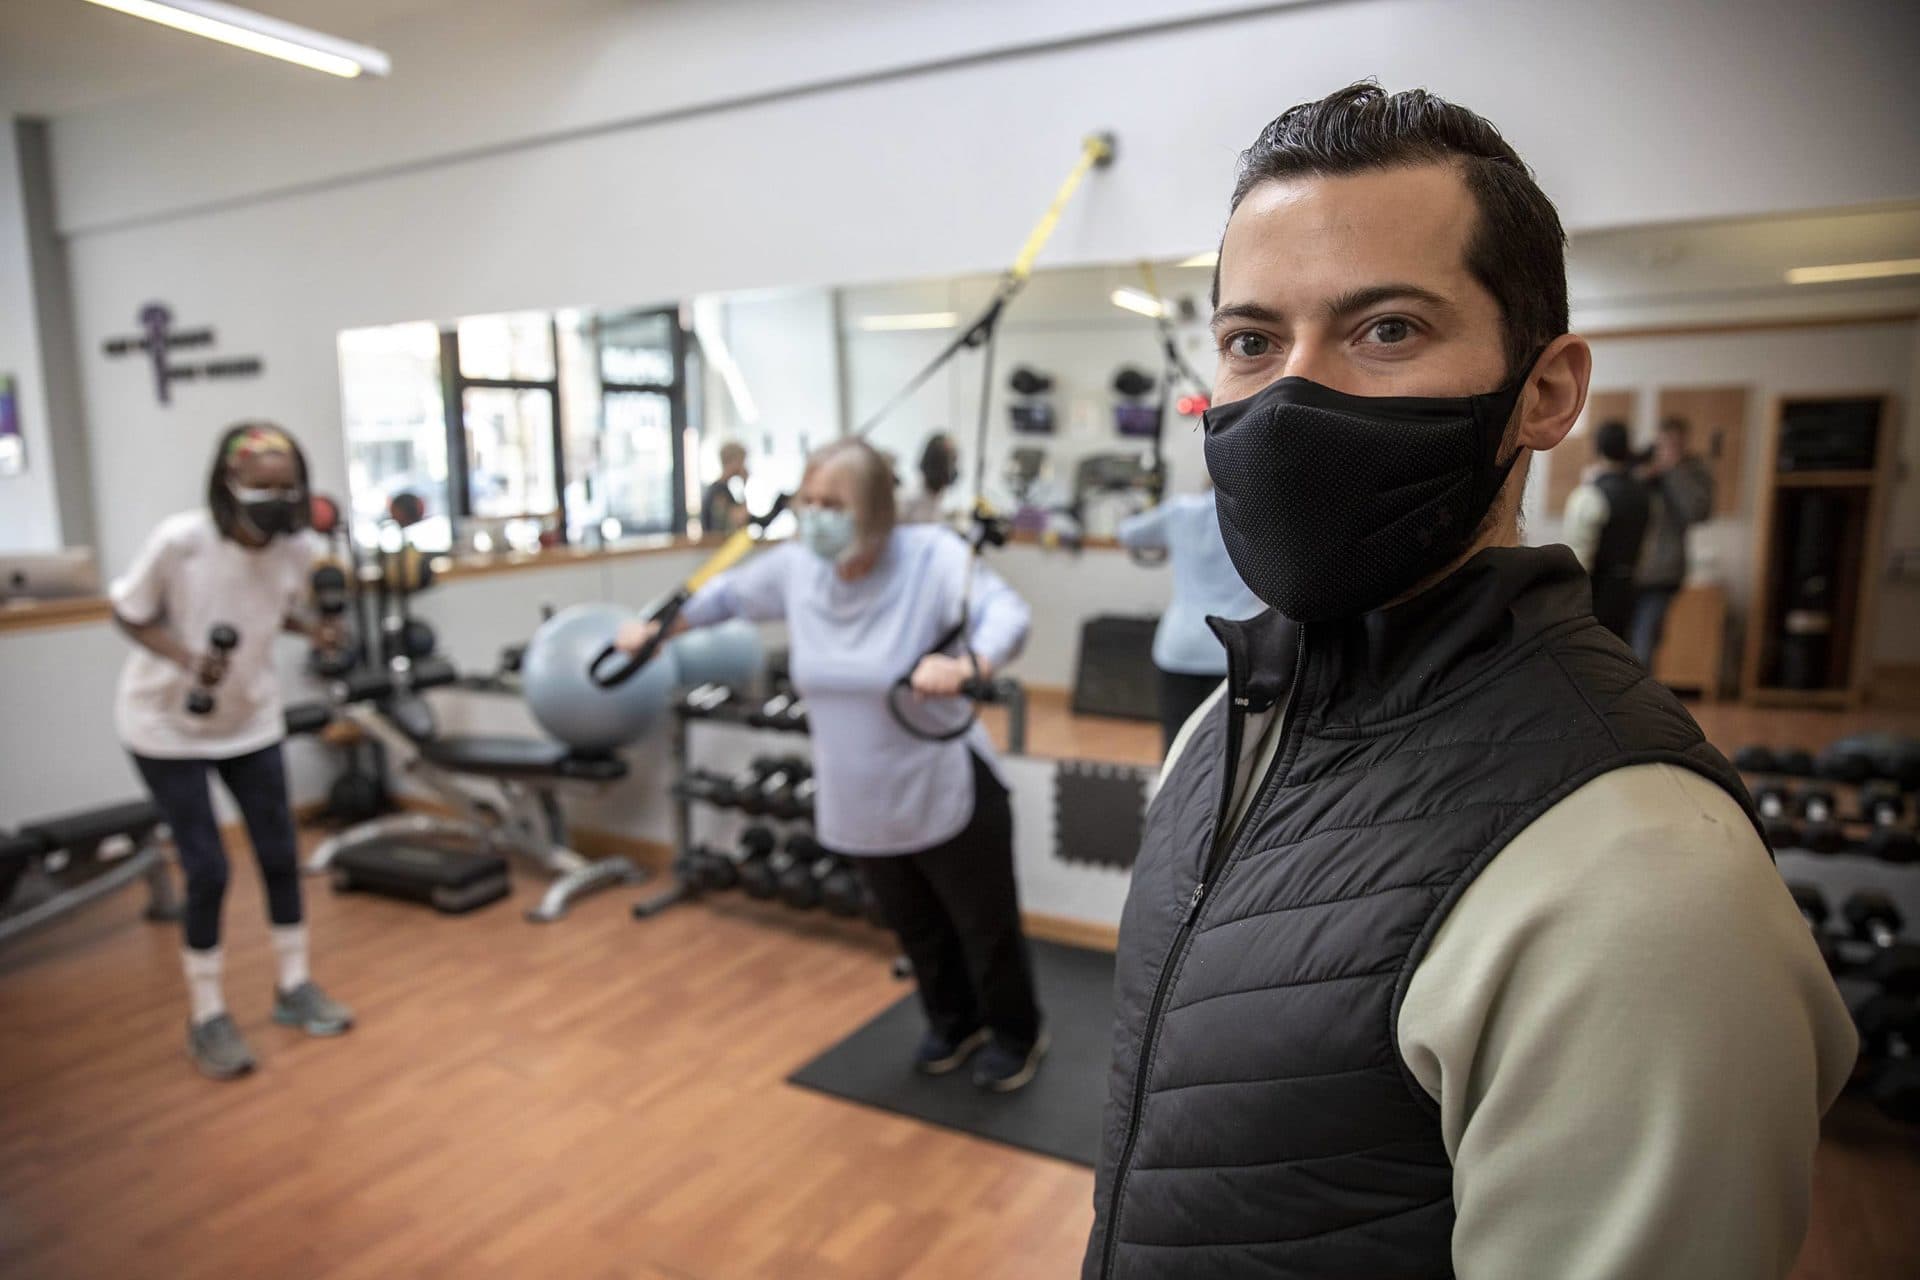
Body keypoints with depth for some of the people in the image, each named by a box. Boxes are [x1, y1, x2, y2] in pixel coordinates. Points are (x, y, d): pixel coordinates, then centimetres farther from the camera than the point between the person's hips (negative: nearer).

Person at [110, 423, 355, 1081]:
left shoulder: (296, 551, -14)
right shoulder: (177, 541, -25)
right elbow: (129, 613, -11)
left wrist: (311, 629, -17)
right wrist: (185, 657, -29)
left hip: (251, 721, 4)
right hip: (167, 725, -4)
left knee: (280, 855, 7)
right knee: (207, 870, -3)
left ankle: (294, 987, 27)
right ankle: (207, 1017, 17)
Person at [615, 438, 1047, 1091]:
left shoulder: (931, 556, -22)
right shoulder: (795, 567, -6)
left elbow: (1007, 611, -37)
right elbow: (732, 592, 14)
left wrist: (967, 665, -57)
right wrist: (657, 626, 18)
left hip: (950, 799, -5)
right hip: (862, 809, 6)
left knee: (987, 928, 14)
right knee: (919, 932, 25)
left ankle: (1018, 1036, 42)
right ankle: (955, 1024, 52)